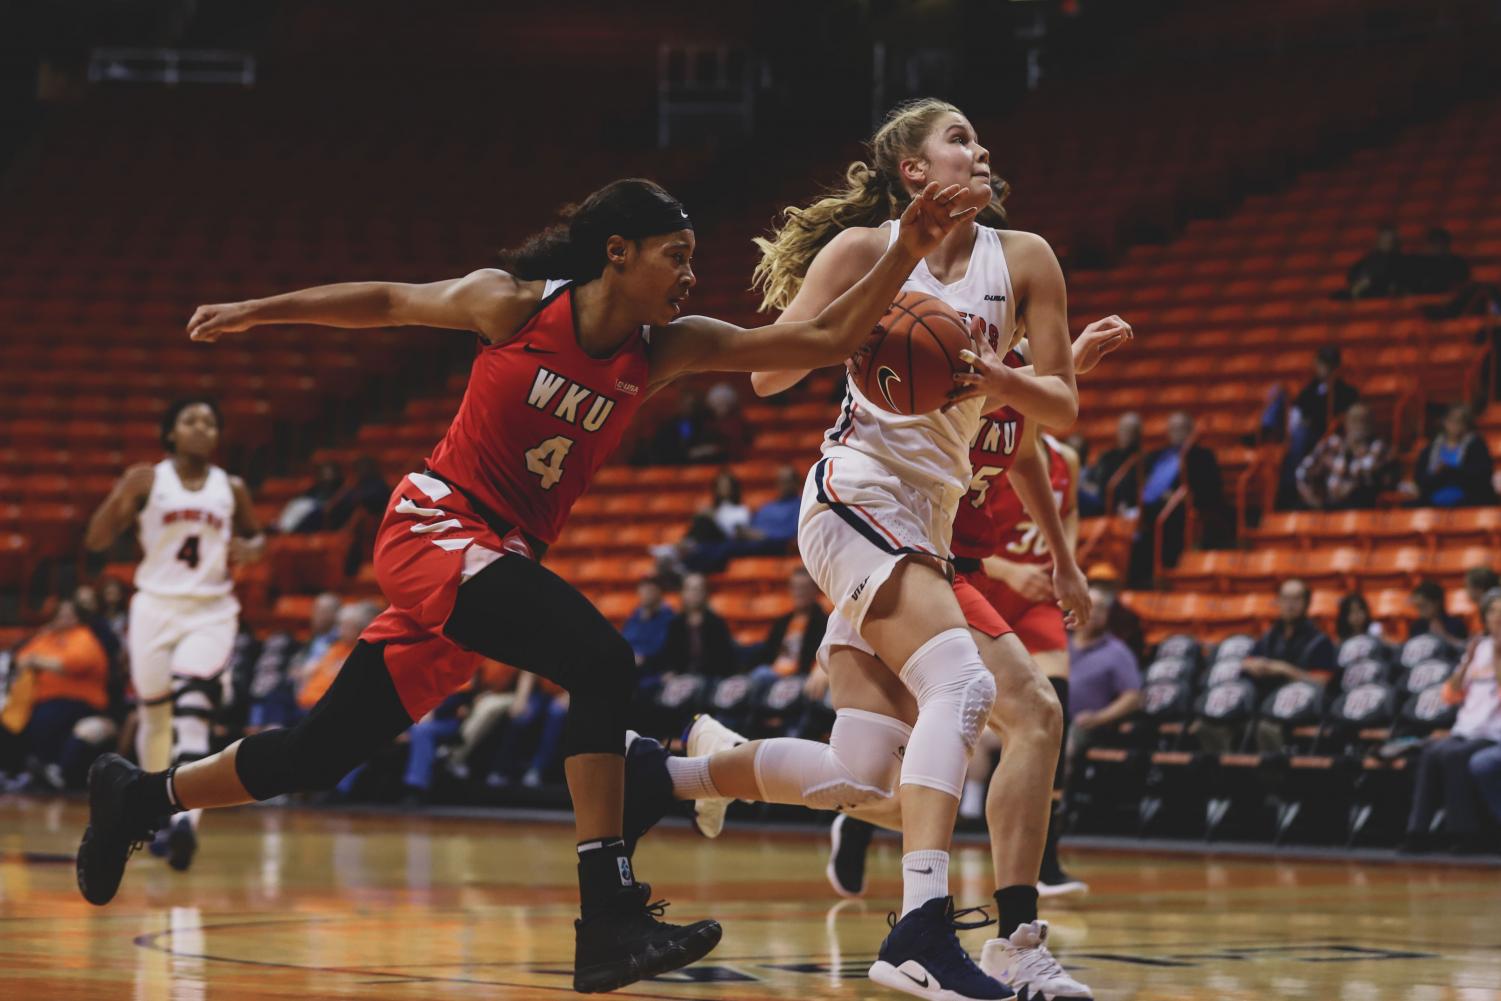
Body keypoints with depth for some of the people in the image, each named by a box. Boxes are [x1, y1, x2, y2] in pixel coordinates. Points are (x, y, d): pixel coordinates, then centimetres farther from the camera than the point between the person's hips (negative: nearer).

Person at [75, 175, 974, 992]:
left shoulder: (667, 348, 0)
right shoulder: (514, 305, -10)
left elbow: (827, 339, -6)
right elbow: (388, 302, 5)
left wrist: (905, 257, -18)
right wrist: (256, 312, 10)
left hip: (505, 559, 6)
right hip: (436, 528, -6)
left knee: (316, 757, 10)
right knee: (601, 662, -28)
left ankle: (142, 796, 32)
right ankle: (610, 917, -31)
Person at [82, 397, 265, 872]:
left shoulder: (231, 489, 5)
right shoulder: (146, 481, -1)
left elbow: (256, 535, 21)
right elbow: (96, 541, -4)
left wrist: (251, 549, -3)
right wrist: (121, 499, -23)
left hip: (211, 612, 0)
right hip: (156, 606, 1)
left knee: (192, 712, -19)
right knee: (154, 715, 9)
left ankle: (185, 819, -32)